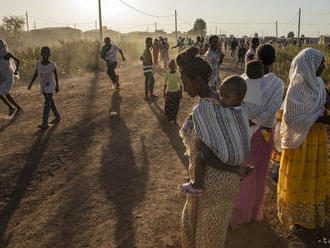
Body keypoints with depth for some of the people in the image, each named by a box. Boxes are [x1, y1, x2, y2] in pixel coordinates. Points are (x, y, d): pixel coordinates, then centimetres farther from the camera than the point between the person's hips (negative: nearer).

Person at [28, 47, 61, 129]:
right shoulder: (38, 64, -6)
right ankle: (57, 117, 33)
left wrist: (57, 86, 2)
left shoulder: (52, 65, -15)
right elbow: (35, 75, 1)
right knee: (50, 102, 16)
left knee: (47, 104, -11)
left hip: (50, 87, -5)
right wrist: (30, 84, -10)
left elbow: (56, 75, -4)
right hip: (43, 87, 5)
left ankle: (45, 123, -10)